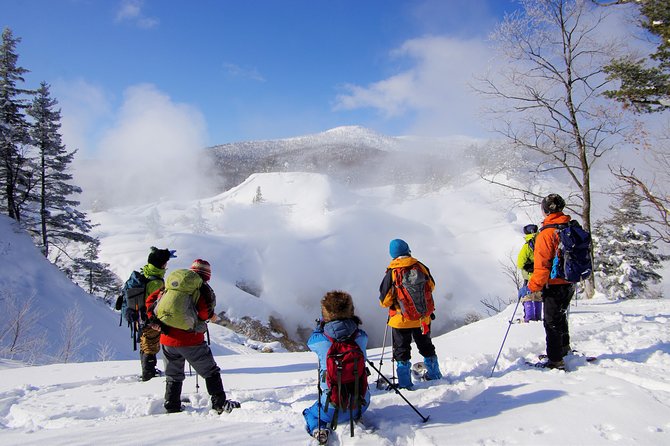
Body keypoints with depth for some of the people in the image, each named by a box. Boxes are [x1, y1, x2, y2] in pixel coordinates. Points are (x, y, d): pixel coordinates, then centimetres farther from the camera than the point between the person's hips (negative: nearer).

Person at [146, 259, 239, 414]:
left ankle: (172, 407, 26)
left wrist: (154, 320, 4)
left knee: (173, 376, 22)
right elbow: (204, 313, -21)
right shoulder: (204, 289, -6)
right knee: (211, 372, 11)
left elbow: (150, 300, 10)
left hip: (167, 340, 5)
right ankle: (220, 404, 12)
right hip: (191, 341, -5)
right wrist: (210, 315, 1)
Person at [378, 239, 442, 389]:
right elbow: (431, 286, 9)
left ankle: (405, 383, 14)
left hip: (401, 320, -3)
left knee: (401, 350, 11)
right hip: (423, 318, 4)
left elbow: (384, 301, -14)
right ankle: (434, 374, 37)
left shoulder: (392, 273, -18)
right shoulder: (421, 267, -9)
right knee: (426, 346, 23)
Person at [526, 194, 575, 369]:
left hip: (555, 284, -8)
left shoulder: (546, 233, -21)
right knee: (561, 315, 26)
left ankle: (555, 360, 5)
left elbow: (542, 264, -21)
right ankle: (564, 347, 42)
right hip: (570, 282, 8)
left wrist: (535, 288, -13)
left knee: (552, 322, 2)